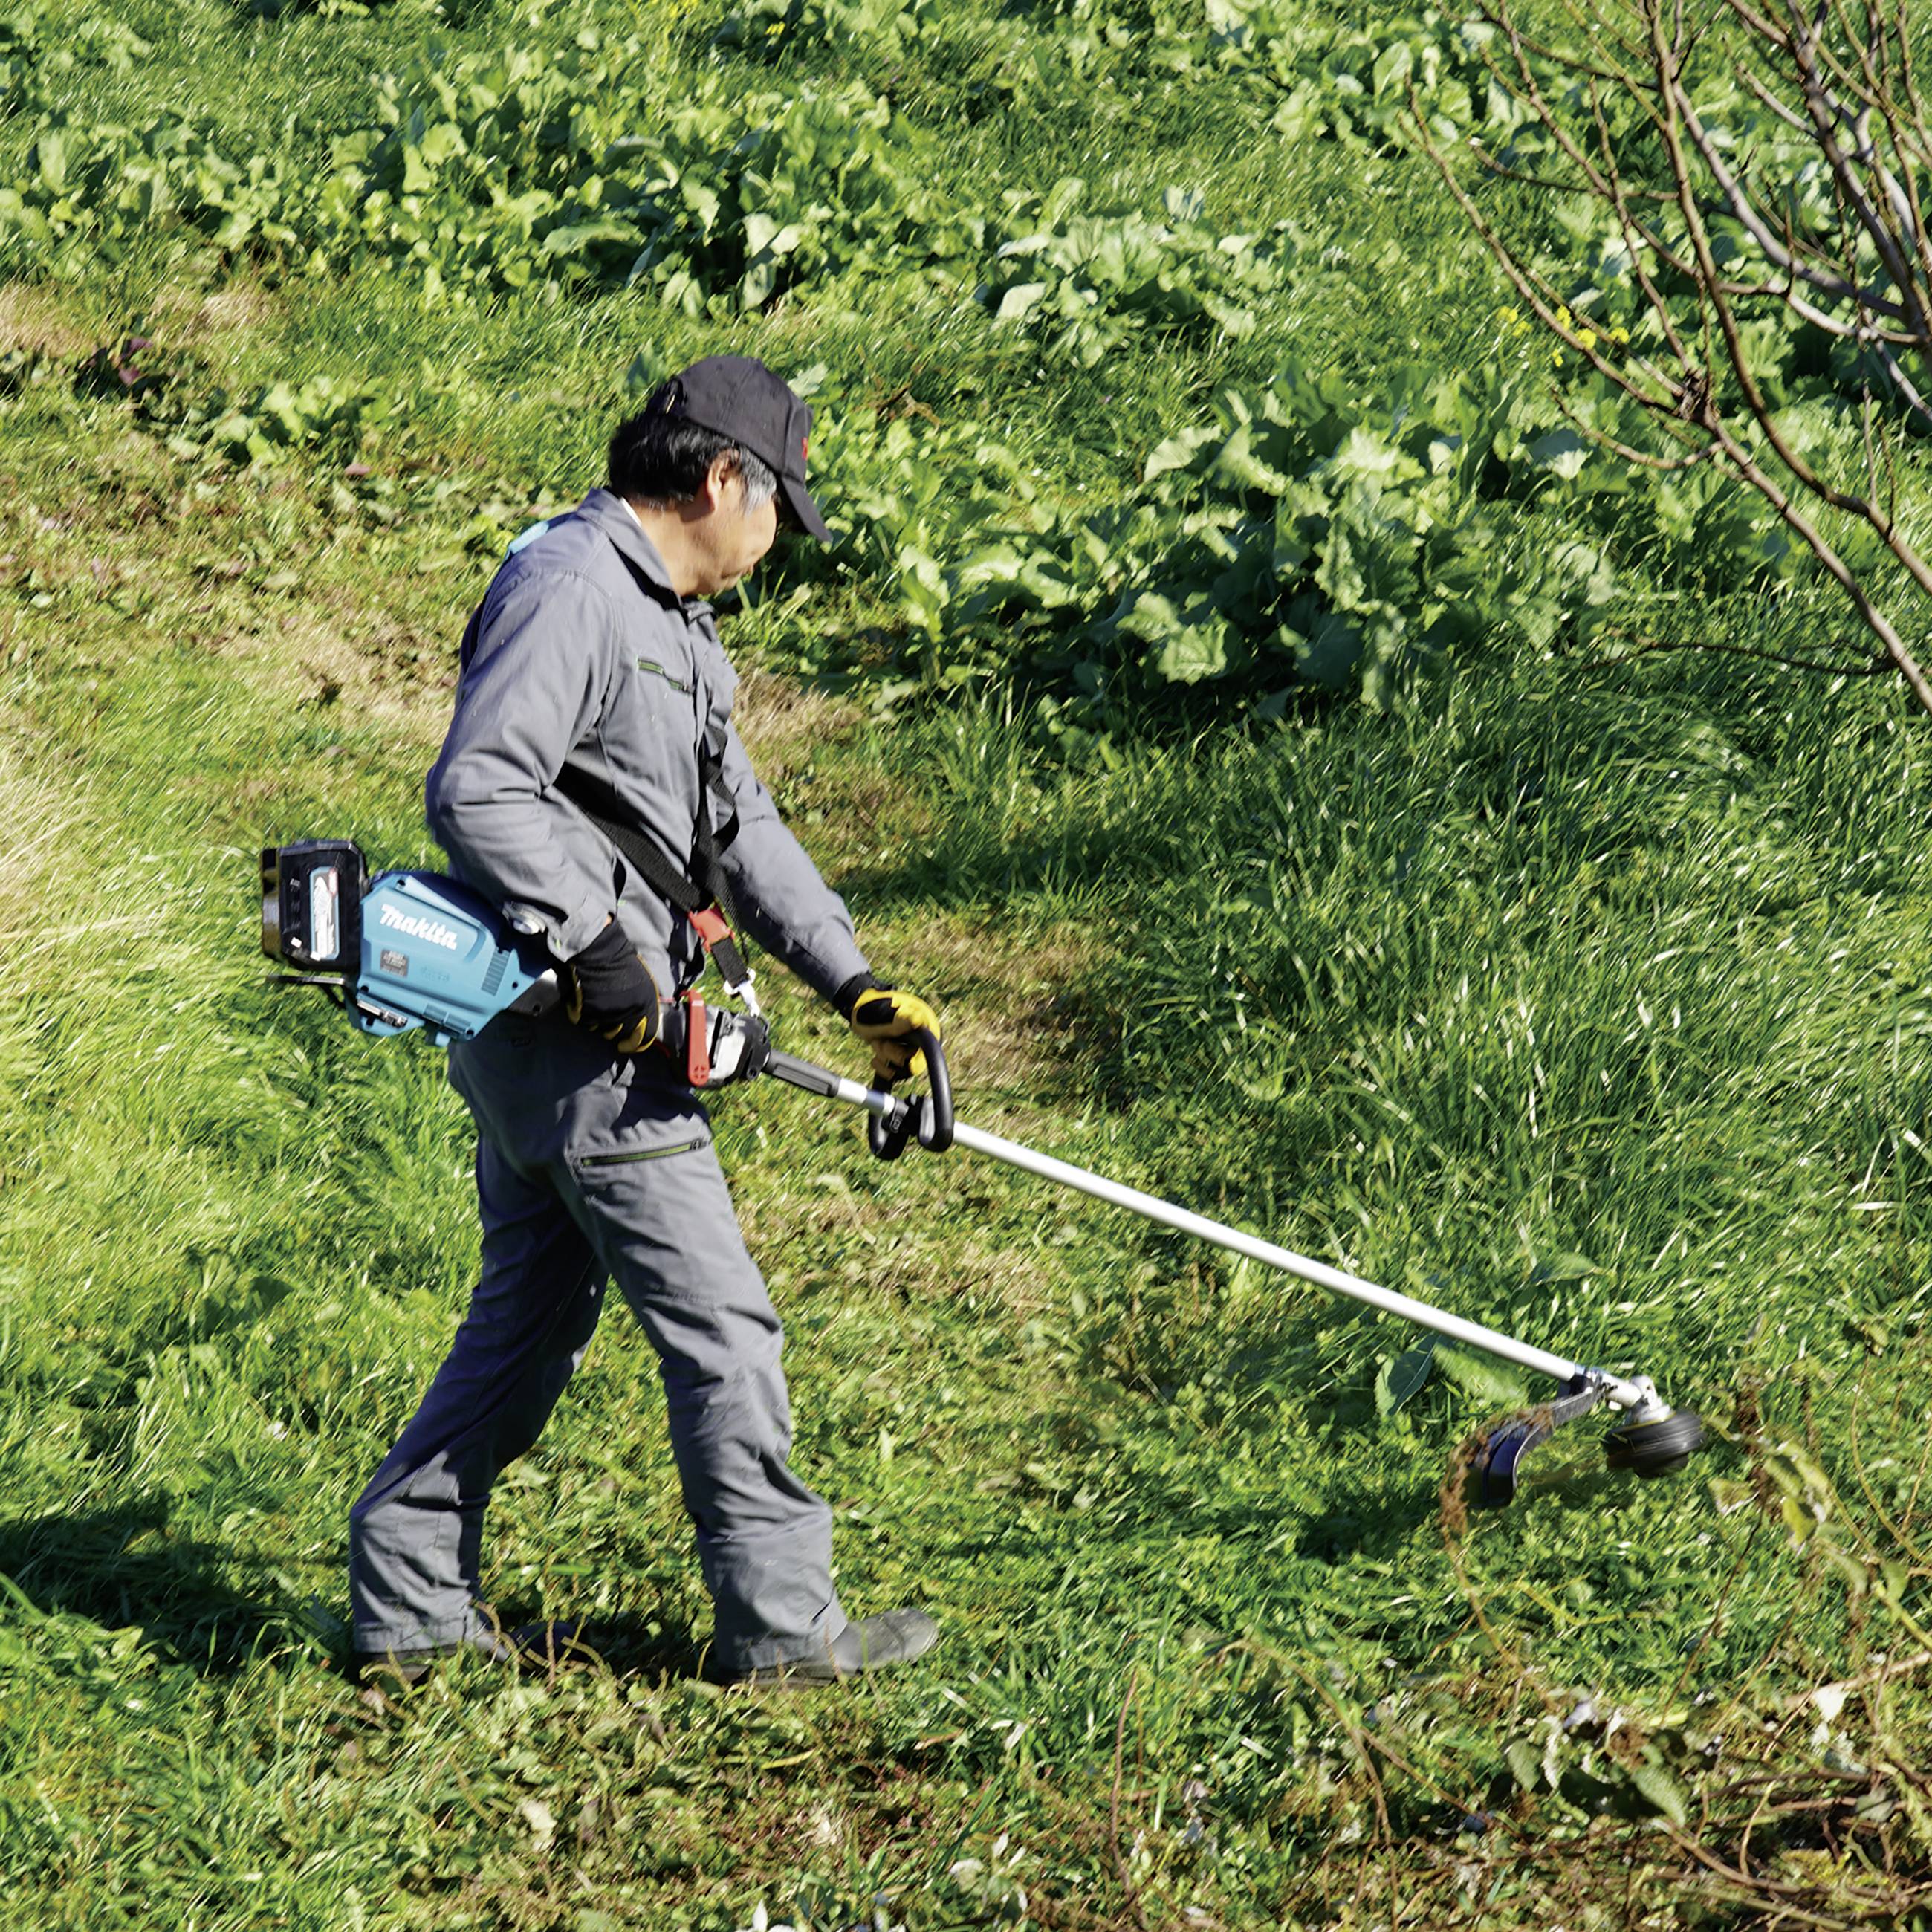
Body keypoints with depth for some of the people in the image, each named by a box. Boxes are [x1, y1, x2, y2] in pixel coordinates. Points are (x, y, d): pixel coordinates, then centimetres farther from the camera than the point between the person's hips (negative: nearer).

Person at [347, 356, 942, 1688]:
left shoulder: (673, 620, 18)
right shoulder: (567, 588, -15)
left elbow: (739, 824, 22)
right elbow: (477, 791, -25)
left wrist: (858, 982, 15)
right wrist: (600, 945, -23)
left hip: (585, 1028, 11)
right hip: (580, 1031, -11)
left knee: (530, 1325, 14)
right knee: (720, 1326, -4)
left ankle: (412, 1604, 19)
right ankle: (779, 1623, 4)